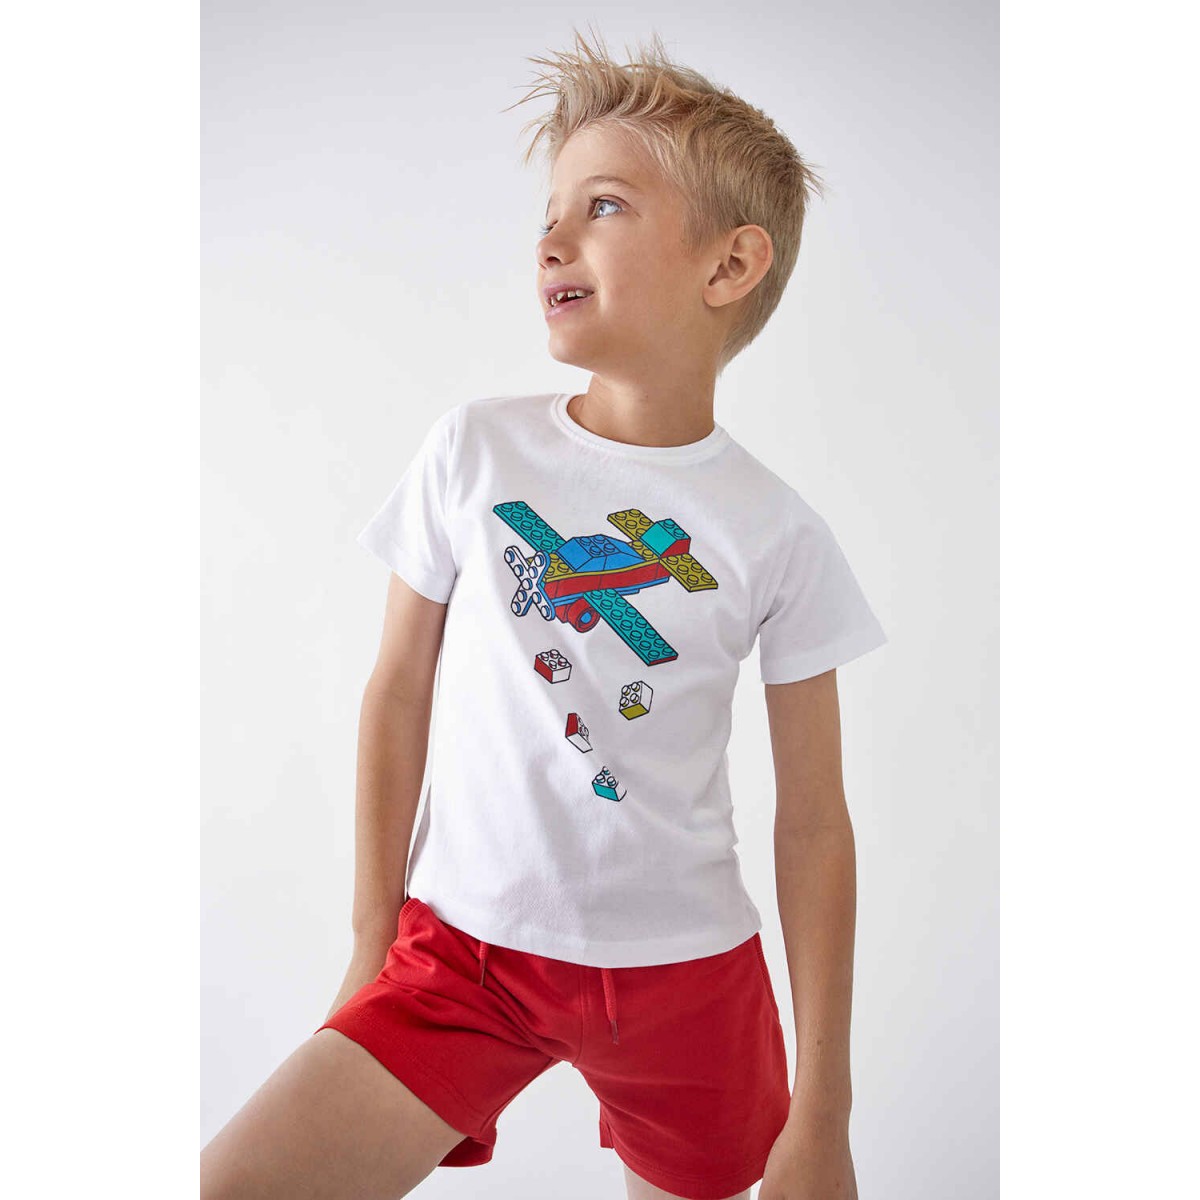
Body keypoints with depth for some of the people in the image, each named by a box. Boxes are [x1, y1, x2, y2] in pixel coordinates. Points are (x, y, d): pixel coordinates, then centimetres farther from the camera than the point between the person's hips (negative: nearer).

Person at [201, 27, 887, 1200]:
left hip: (685, 969, 0)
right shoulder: (474, 448, -6)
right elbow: (398, 691, 0)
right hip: (463, 943, 1)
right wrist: (371, 945, 4)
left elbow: (814, 824, -5)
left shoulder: (779, 536, -9)